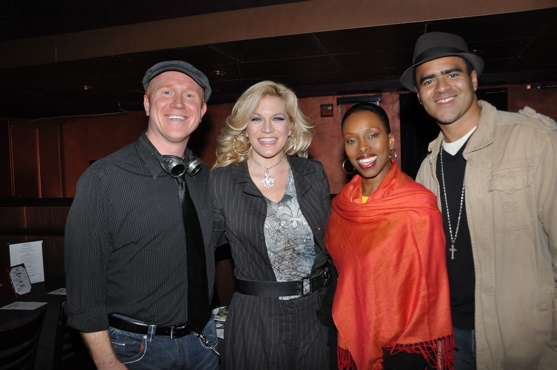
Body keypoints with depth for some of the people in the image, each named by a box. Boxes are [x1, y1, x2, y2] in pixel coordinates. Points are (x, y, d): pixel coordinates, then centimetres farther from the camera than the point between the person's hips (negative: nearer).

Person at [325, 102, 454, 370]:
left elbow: (428, 288, -12)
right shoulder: (340, 205, -4)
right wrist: (346, 333, 8)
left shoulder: (418, 205, -18)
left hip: (406, 347, -4)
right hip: (352, 341, 5)